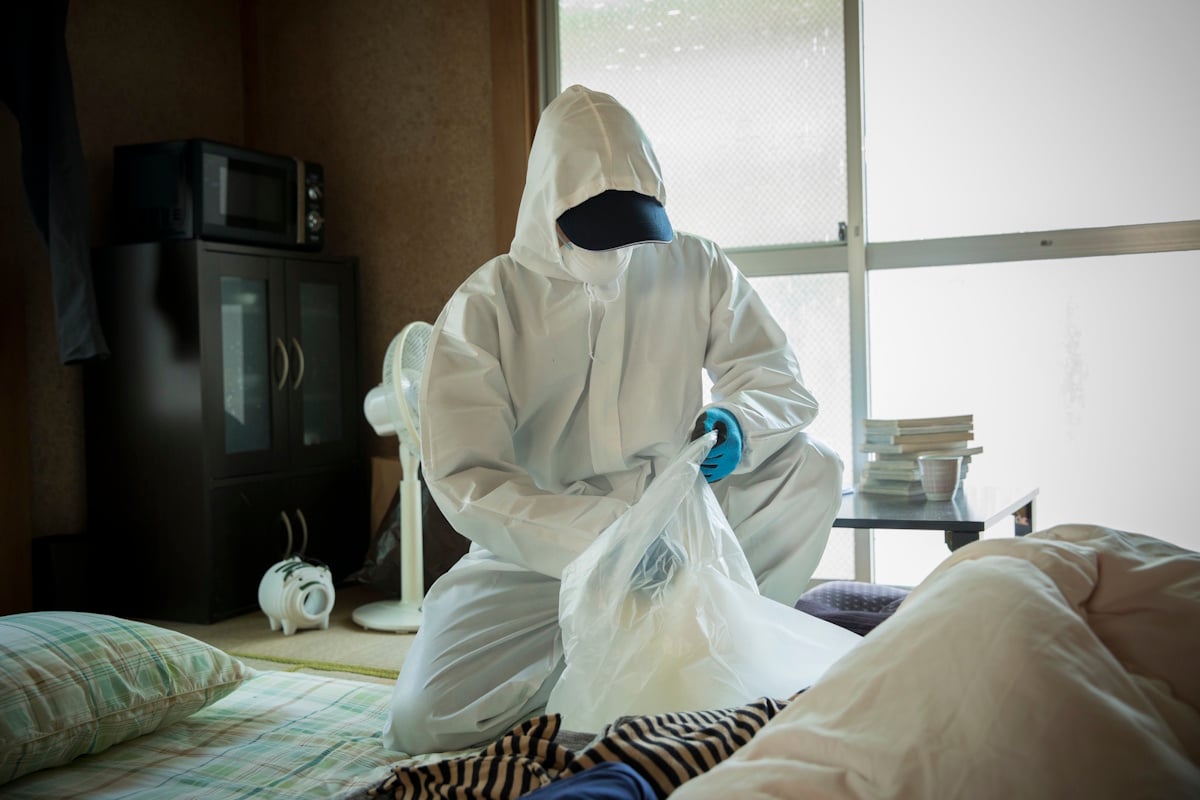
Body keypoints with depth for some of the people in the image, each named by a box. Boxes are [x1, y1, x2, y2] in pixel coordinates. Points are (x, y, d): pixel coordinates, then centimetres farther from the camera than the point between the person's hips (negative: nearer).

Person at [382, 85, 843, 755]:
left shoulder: (697, 269, -3)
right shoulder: (484, 308, -13)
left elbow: (778, 375, -2)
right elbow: (465, 479, -21)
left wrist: (736, 421, -28)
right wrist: (602, 536, -36)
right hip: (539, 547, -2)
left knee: (810, 466, -20)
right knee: (426, 721, -21)